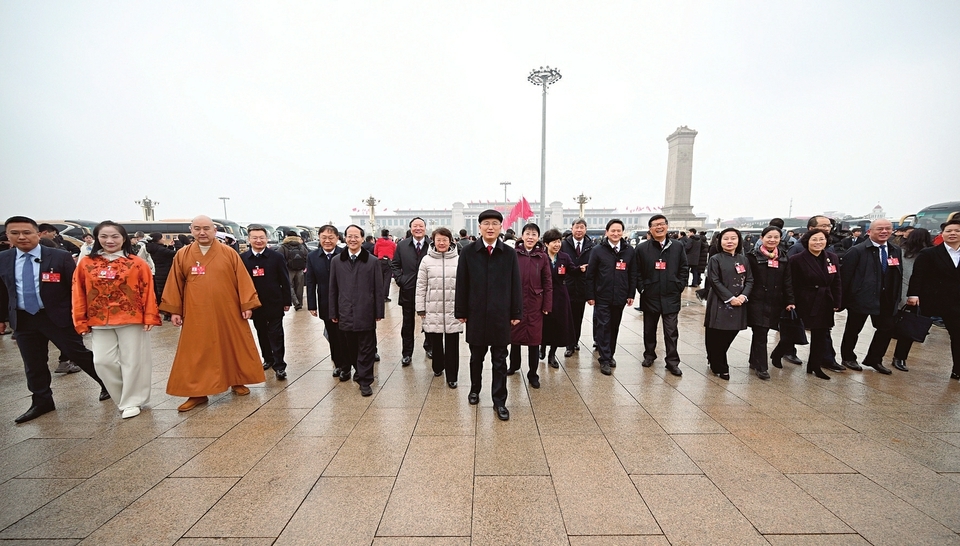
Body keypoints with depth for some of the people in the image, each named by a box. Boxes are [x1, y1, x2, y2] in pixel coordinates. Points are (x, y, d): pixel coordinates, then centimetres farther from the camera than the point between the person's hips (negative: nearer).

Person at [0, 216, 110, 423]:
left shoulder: (61, 257, -9)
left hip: (58, 316, -4)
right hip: (23, 319, 4)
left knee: (79, 354, 4)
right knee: (33, 364, 11)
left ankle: (108, 384, 21)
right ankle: (42, 402, 25)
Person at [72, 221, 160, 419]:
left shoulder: (137, 263, -3)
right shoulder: (86, 264, 4)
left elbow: (148, 291, -5)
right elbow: (79, 294, 6)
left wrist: (150, 317, -9)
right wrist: (81, 321, 3)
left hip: (132, 320, -3)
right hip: (100, 322, 3)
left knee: (132, 361, 4)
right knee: (103, 362, 6)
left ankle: (131, 402, 18)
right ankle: (123, 399, 25)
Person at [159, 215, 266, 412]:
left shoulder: (229, 253, -1)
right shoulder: (182, 255, 4)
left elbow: (242, 281, -2)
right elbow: (175, 285, 8)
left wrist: (247, 305, -6)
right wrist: (174, 310, 5)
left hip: (228, 313, -1)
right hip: (197, 315, 1)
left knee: (234, 348, 9)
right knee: (196, 354, 6)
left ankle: (237, 383, 27)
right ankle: (197, 393, 18)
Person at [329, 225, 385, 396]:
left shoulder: (372, 261, -1)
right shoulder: (337, 262, 7)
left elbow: (378, 289, -1)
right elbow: (333, 289, 8)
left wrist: (379, 312, -3)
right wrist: (333, 313, 6)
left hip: (366, 314, -3)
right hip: (345, 314, 3)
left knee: (366, 349, 4)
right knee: (349, 348, 14)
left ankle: (365, 381, 14)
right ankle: (360, 370, 35)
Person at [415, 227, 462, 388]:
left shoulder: (458, 260, -1)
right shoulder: (426, 260, 0)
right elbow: (421, 286, 3)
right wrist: (420, 308, 1)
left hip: (453, 310, -1)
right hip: (432, 309, 1)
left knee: (452, 344, 6)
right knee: (435, 342, 14)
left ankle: (452, 376, 19)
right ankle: (438, 367, 37)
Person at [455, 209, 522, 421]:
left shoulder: (509, 253, -1)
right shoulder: (468, 252, -2)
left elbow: (515, 285, 1)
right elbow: (462, 283, -1)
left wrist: (516, 313, -1)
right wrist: (461, 311, -2)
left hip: (501, 315, 0)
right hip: (476, 314, 0)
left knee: (499, 360, 8)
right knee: (476, 356, 16)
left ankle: (499, 400, 21)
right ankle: (475, 389, 39)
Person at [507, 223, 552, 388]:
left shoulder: (542, 257, 0)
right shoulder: (513, 254, -3)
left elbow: (548, 282, 2)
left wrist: (547, 305, -2)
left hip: (535, 304, 0)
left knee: (534, 338, 6)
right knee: (514, 335, 13)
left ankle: (533, 374, 20)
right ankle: (514, 365, 36)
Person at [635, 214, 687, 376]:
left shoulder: (677, 247, 4)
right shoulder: (642, 249, -1)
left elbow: (684, 270, 7)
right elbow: (637, 272, 1)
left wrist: (678, 288, -1)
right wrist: (642, 289, -6)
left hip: (671, 297, 0)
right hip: (650, 296, 0)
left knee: (671, 331, 3)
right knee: (649, 329, 13)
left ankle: (672, 361, 14)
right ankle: (649, 355, 30)